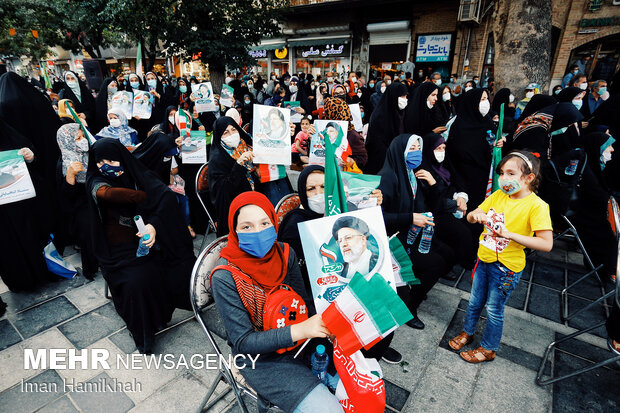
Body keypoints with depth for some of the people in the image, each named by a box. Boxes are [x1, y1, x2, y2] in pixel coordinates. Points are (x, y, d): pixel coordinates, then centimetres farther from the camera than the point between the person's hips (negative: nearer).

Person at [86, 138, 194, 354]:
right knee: (137, 283, -26)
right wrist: (145, 196, -17)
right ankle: (144, 334, 1)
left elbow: (166, 196, -16)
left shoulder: (139, 176, 2)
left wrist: (154, 224, -32)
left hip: (147, 239, 1)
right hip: (121, 248, -1)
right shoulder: (96, 182, -1)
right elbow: (106, 194, -27)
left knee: (184, 268, -21)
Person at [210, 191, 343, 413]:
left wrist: (324, 326, -21)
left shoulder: (285, 253, -8)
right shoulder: (225, 278, -21)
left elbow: (304, 303, -1)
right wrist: (299, 330, -32)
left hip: (299, 339, 5)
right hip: (261, 358, -4)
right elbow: (243, 343, -19)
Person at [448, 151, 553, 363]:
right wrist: (475, 215, -19)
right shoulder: (498, 195, -2)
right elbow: (470, 217, 4)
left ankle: (488, 349, 34)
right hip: (484, 259, 5)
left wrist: (510, 234, -29)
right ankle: (467, 332, 45)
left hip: (506, 267, -5)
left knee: (494, 309, 11)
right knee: (475, 301, 21)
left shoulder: (537, 206, -18)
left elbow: (546, 244, -23)